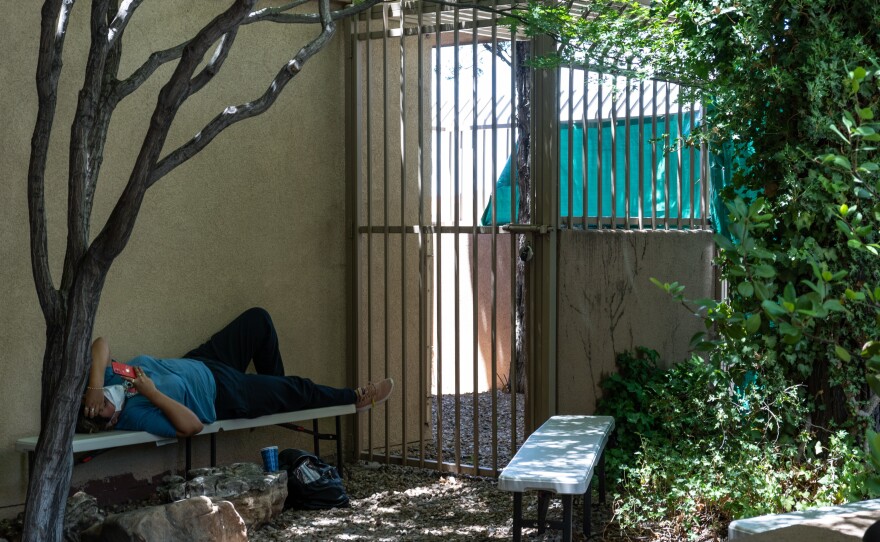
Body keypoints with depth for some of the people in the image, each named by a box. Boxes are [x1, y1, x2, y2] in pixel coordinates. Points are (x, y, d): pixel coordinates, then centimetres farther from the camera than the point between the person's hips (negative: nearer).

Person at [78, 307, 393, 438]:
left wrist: (94, 384, -42)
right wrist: (153, 394, -44)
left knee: (259, 319, 16)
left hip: (199, 364, 7)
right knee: (298, 390, 8)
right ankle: (355, 400, 38)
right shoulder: (135, 415, -37)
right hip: (222, 397, -7)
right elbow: (192, 426, -39)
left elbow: (100, 345, -28)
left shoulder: (105, 382, -19)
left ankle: (275, 396, 40)